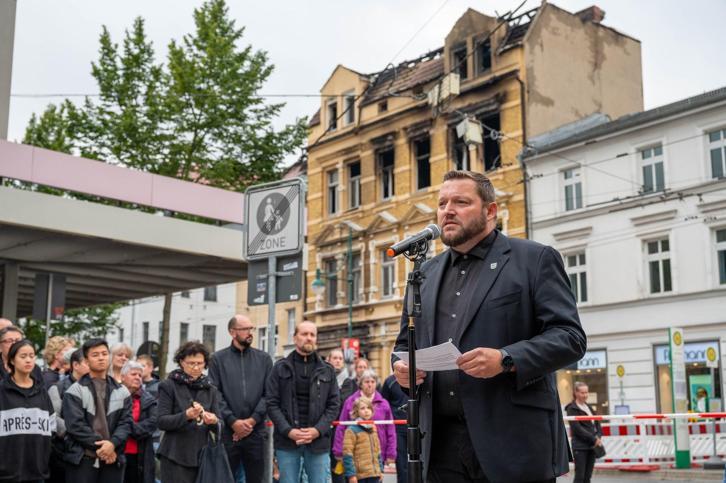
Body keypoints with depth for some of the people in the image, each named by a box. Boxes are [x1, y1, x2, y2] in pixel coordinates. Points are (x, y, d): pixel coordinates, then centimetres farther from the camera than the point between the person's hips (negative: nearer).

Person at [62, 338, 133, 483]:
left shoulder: (122, 392, 12)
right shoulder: (75, 391, 0)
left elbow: (126, 422, 4)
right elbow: (75, 424, -9)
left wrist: (112, 443, -14)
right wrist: (99, 445, -14)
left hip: (112, 458, 4)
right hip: (82, 458, -3)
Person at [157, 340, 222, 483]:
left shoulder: (211, 390, 13)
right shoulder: (169, 386, 1)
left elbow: (220, 426, 8)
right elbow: (162, 422, -6)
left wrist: (214, 421, -15)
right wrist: (186, 415, -23)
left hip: (203, 455, 4)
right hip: (176, 456, -4)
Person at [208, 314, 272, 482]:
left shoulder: (264, 359, 10)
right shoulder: (218, 359, 5)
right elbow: (215, 394, -3)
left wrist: (253, 420, -9)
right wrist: (233, 421, -12)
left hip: (256, 432, 2)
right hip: (227, 432, -1)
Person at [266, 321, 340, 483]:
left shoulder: (327, 370, 10)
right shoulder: (280, 368, 5)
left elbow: (334, 405, 5)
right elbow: (272, 403, -1)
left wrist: (318, 430, -10)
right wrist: (288, 431, -13)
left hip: (318, 440, 1)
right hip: (287, 440, -1)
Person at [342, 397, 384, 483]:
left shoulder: (372, 428, 14)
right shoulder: (351, 430, -10)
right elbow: (347, 454, -14)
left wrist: (380, 470, 17)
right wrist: (351, 474, -18)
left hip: (374, 473, 7)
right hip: (360, 475, -7)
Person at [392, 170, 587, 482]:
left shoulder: (534, 259, 0)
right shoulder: (427, 272, 17)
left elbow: (570, 336, -6)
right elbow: (406, 341, 23)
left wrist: (506, 360, -20)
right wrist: (401, 364, 0)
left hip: (513, 439, -5)